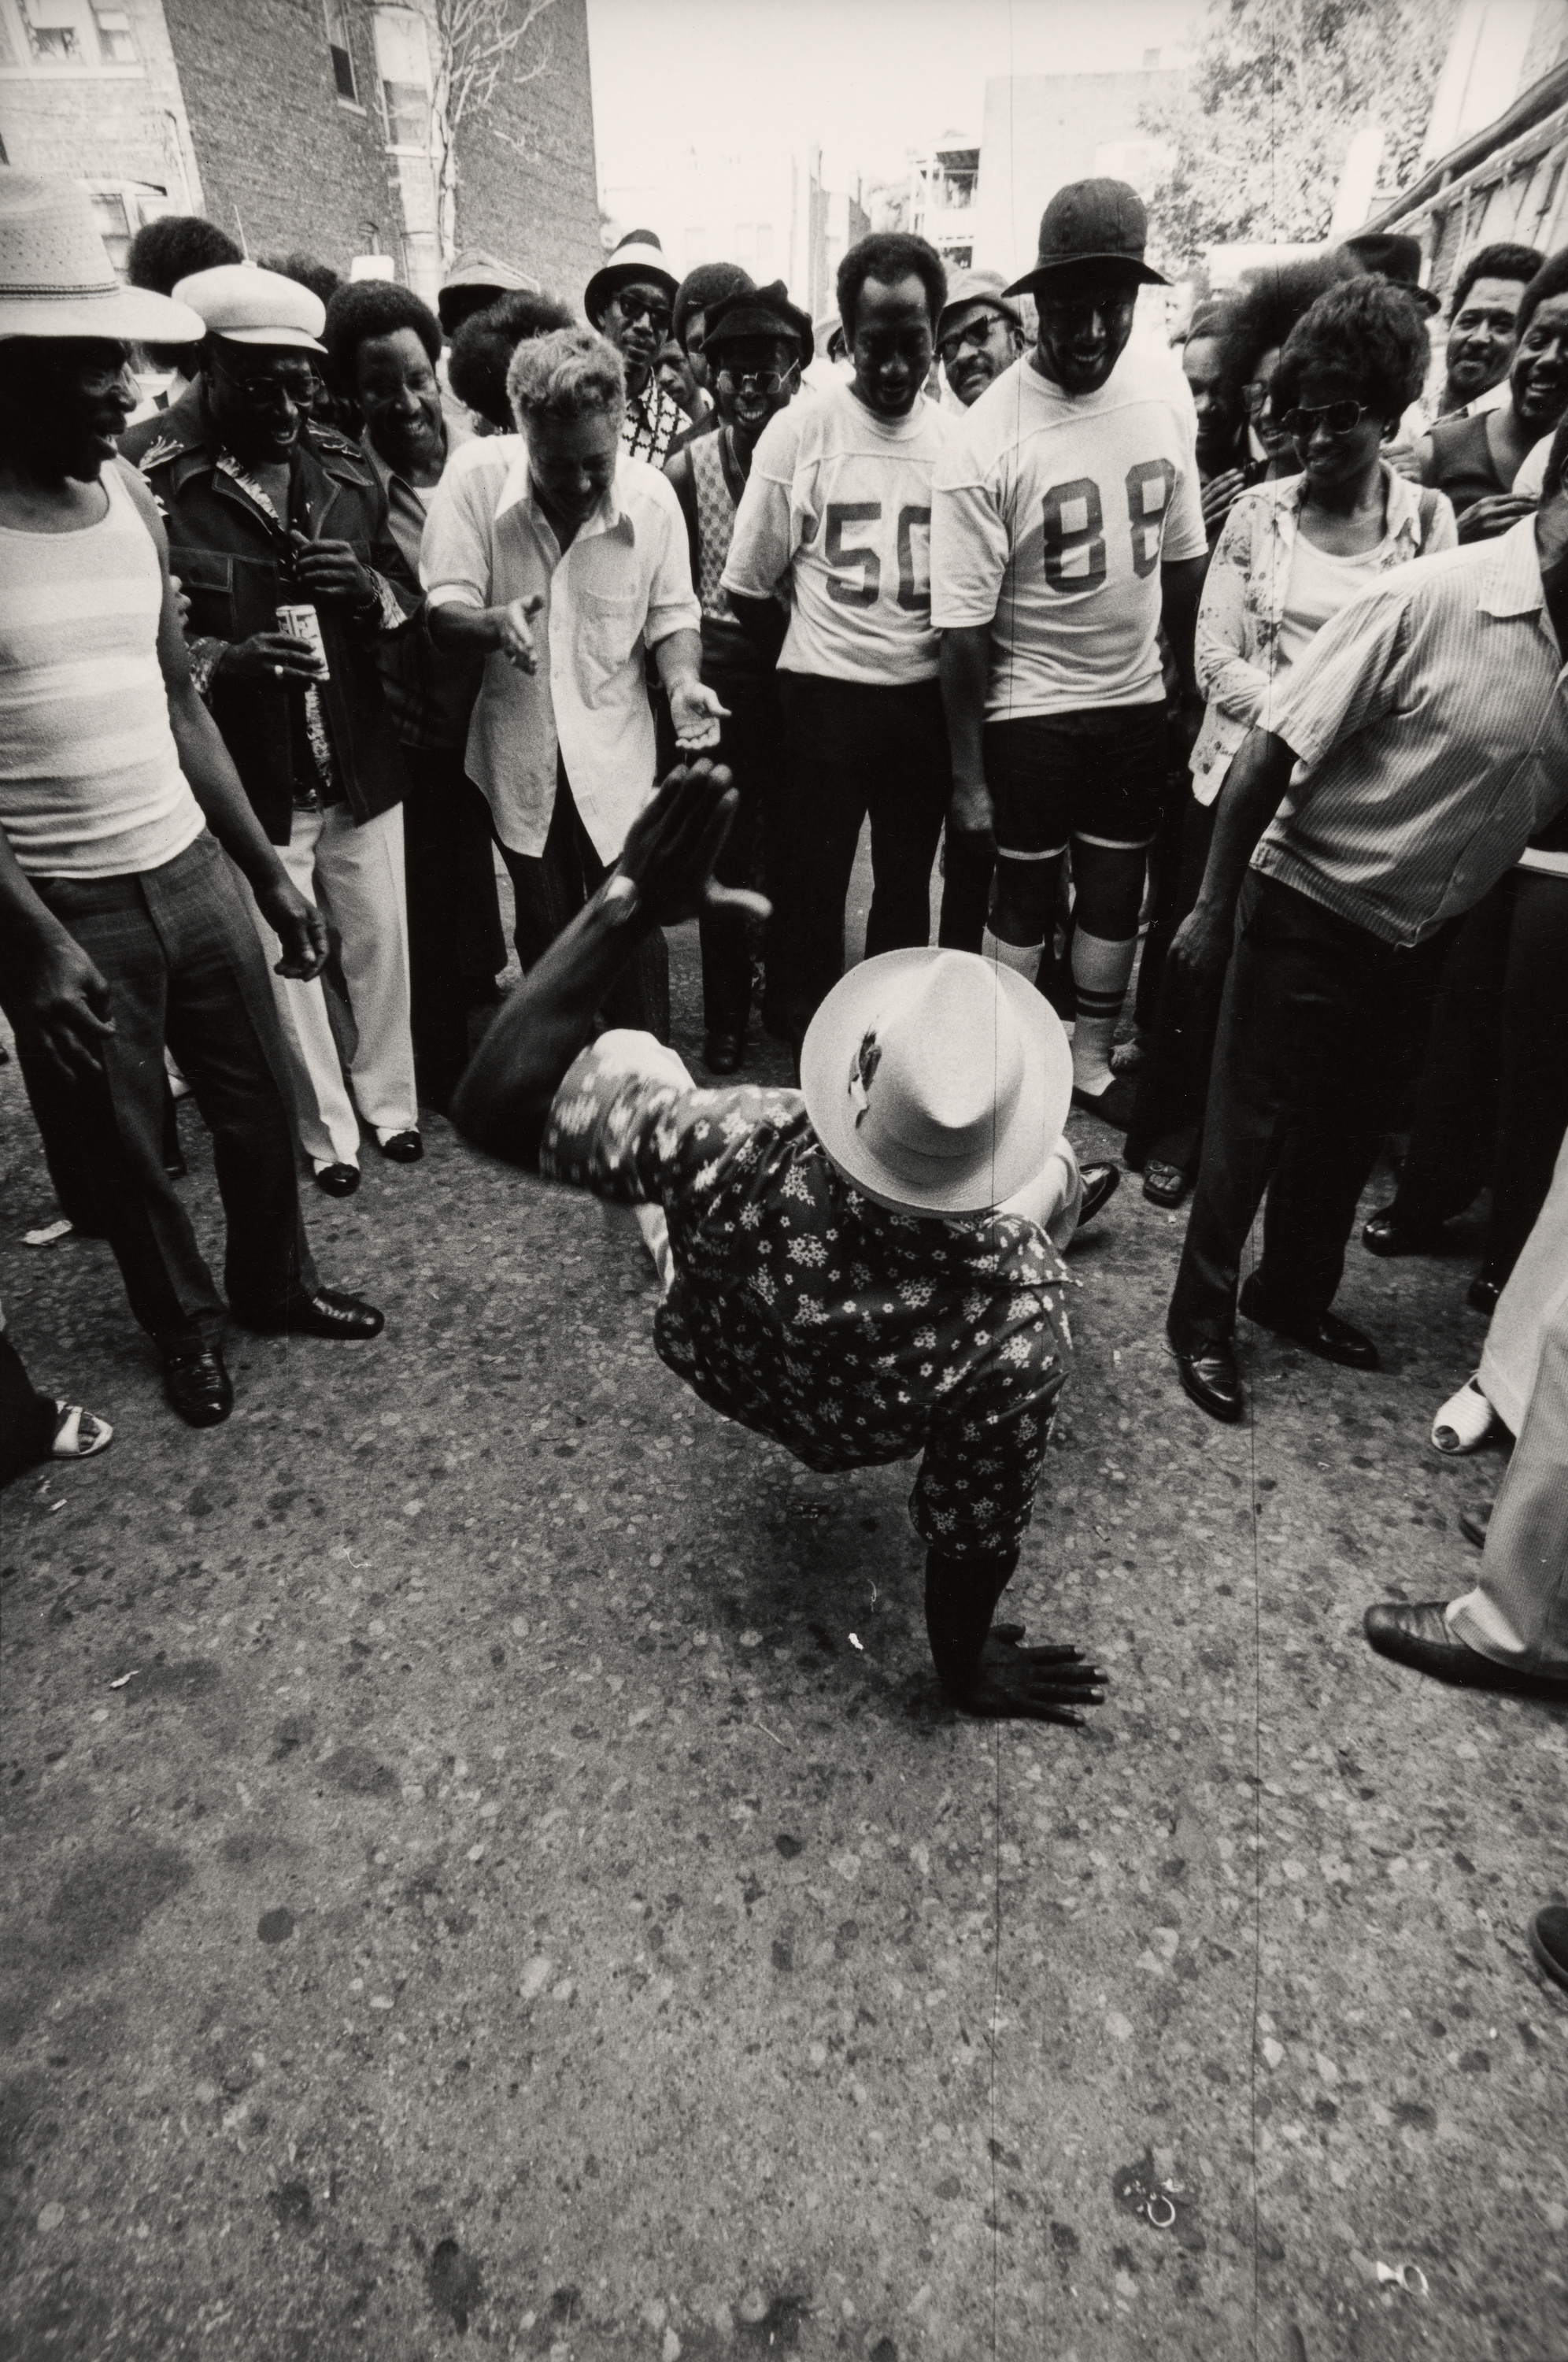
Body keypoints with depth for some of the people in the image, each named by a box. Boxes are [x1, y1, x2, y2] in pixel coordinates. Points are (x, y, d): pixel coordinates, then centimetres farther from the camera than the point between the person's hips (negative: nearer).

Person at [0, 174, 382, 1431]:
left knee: (261, 1101, 15)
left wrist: (269, 870, 7)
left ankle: (276, 1280, 39)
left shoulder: (129, 496, 5)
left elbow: (178, 702, 10)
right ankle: (187, 1319, 34)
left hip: (192, 870, 5)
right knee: (123, 1148, 10)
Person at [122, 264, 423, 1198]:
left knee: (381, 944, 14)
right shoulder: (147, 475, -11)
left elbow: (406, 593, 12)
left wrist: (367, 586, -11)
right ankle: (326, 1130, 29)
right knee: (284, 966, 10)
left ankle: (391, 1101, 35)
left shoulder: (344, 464, 4)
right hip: (244, 778, -4)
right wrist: (222, 660, -27)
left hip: (360, 763, 4)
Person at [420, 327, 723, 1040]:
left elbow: (672, 616, 2)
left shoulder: (651, 494, -10)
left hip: (616, 753, 0)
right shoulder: (476, 477, -13)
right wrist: (495, 624, -35)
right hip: (517, 750, 0)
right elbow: (442, 614, -12)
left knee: (634, 935, 4)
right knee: (547, 940, 14)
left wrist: (683, 681, -18)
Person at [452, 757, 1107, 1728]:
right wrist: (966, 1669, -5)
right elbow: (976, 1530, -26)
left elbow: (500, 1099, -34)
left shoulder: (744, 1153, -45)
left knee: (621, 1055, 13)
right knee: (1061, 1160, 16)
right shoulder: (1018, 1312, -42)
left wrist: (626, 905, -31)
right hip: (862, 1440, 0)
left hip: (715, 1364, 1)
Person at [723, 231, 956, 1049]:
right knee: (812, 881, 3)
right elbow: (749, 585, -1)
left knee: (908, 881, 13)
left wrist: (958, 680, 0)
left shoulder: (955, 438, 4)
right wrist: (811, 663, 1)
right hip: (825, 698, -3)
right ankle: (803, 1040, 19)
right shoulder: (799, 431, -3)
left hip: (927, 697, 3)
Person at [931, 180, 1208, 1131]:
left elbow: (1185, 553, 7)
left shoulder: (1165, 385, -2)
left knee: (1117, 897, 14)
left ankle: (1091, 1064, 32)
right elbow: (964, 628, -15)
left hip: (1138, 700, 5)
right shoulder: (987, 439, -16)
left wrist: (1193, 683, 10)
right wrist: (967, 777, -14)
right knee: (1026, 903, 6)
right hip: (1030, 708, -5)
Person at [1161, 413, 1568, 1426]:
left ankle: (1296, 1293, 37)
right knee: (1253, 1126, 4)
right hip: (1313, 909, -6)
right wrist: (1214, 907, -16)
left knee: (1354, 1129, 17)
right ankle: (1203, 1314, 22)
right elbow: (1272, 752, -18)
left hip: (1427, 933, 6)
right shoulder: (1427, 601, -19)